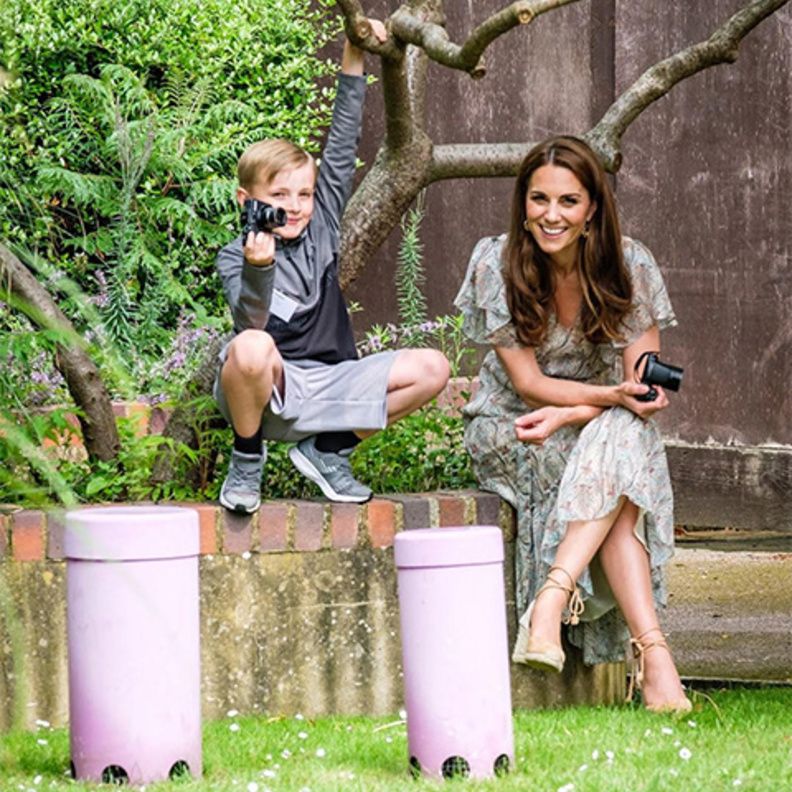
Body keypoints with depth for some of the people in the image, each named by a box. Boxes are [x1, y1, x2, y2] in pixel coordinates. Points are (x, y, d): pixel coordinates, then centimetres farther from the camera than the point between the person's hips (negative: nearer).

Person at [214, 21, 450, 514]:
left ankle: (328, 450, 5)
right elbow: (250, 322, -24)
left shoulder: (321, 225, 7)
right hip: (266, 390, -5)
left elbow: (343, 145, 6)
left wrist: (354, 57, 0)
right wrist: (259, 268, -43)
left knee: (432, 369, -11)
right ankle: (247, 459, -11)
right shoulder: (237, 258, -7)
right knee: (251, 348, -40)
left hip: (324, 389, 5)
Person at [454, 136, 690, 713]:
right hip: (509, 430, -2)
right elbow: (527, 382, -13)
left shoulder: (630, 266, -7)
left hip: (610, 433, 2)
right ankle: (653, 653, -43)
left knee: (624, 439, -36)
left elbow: (643, 385, -8)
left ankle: (550, 601, -43)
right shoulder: (496, 264, -11)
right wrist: (611, 396, -28)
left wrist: (569, 416, -24)